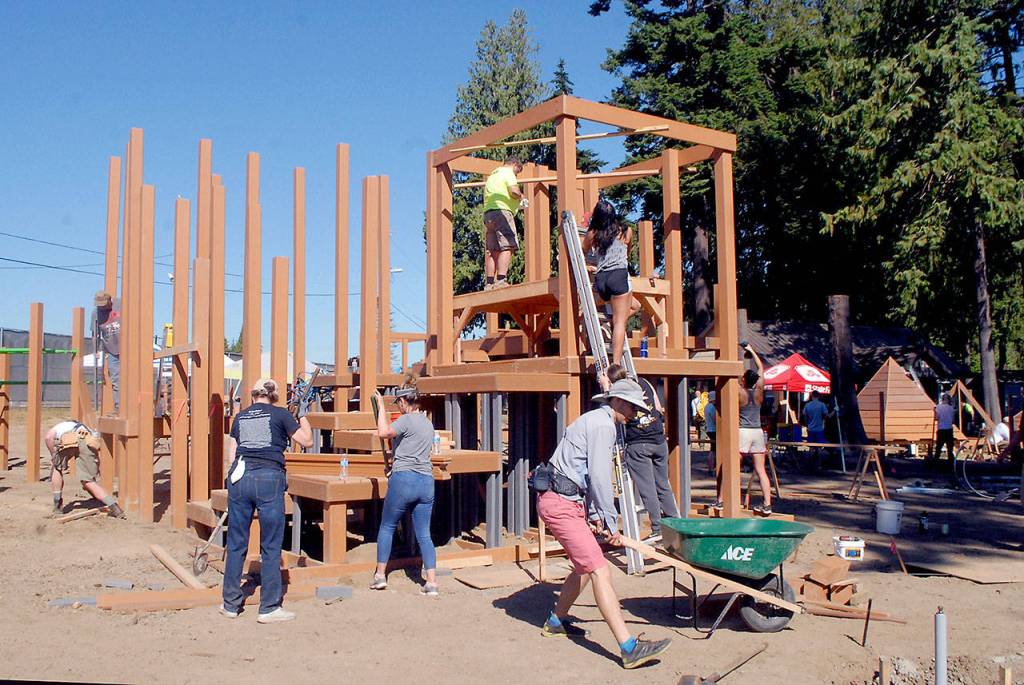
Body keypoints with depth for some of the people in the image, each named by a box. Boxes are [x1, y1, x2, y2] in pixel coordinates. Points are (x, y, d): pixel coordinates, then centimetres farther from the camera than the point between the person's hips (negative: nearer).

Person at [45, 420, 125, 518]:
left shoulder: (60, 426, 41)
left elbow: (48, 437, 14)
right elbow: (96, 456, 36)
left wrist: (53, 456, 20)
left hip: (68, 441, -2)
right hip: (88, 443, 2)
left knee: (57, 469, 28)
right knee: (89, 481, 8)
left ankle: (58, 507, 28)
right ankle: (114, 508, -7)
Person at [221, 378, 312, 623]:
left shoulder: (240, 417, 15)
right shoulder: (280, 414, 3)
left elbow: (231, 455, 15)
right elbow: (307, 440, 8)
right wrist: (302, 416, 22)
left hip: (239, 477, 4)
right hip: (268, 479, -4)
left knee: (236, 543, 13)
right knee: (271, 547, 3)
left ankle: (231, 604, 21)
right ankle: (269, 608, 6)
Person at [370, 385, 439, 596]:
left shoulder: (406, 420, -8)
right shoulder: (428, 423, 17)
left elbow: (384, 432, -23)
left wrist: (381, 406, -12)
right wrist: (395, 458, 40)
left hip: (404, 478, -6)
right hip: (427, 481, 6)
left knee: (387, 527, 12)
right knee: (424, 534, 6)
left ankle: (380, 575, 17)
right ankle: (432, 582, -2)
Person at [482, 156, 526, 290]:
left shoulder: (492, 175, 30)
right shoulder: (508, 172, 3)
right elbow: (514, 191, -13)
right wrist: (521, 197, 9)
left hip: (487, 212, 9)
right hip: (502, 210, -9)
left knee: (492, 250, 5)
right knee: (507, 246, -15)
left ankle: (489, 283, 0)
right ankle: (501, 280, -28)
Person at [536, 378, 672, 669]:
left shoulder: (596, 421, 19)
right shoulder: (602, 425, -13)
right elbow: (599, 478, -19)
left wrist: (595, 515, 14)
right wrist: (611, 523, -11)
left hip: (567, 501, 11)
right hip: (560, 504, -11)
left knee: (584, 567, 22)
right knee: (600, 571, -14)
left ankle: (556, 621, 38)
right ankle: (630, 649, -16)